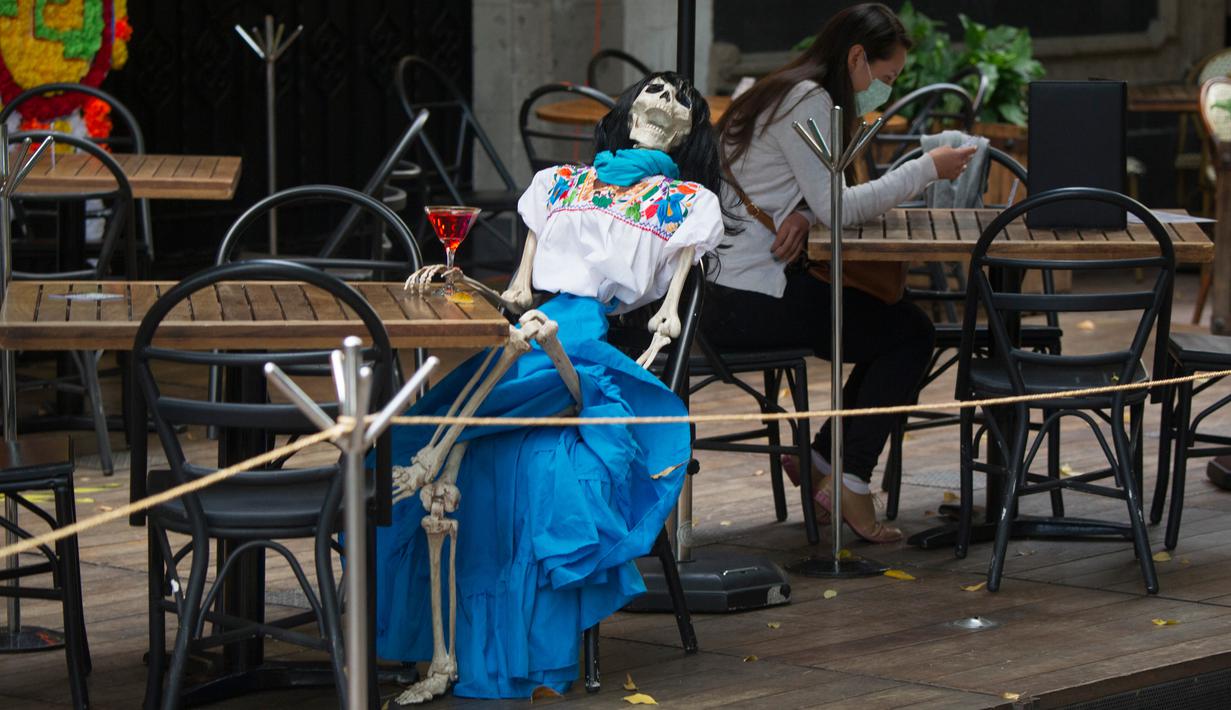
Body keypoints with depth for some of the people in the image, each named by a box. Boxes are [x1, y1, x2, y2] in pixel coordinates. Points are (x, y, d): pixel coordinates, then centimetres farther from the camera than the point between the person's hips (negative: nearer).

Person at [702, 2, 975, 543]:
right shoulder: (806, 102, -14)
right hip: (748, 300, -10)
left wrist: (802, 215, -9)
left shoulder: (795, 96, 19)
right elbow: (837, 207, -20)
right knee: (910, 333, -3)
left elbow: (820, 200, 16)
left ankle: (818, 460, 15)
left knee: (896, 326, 14)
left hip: (728, 290, 10)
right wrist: (926, 169, -13)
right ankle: (851, 483, -3)